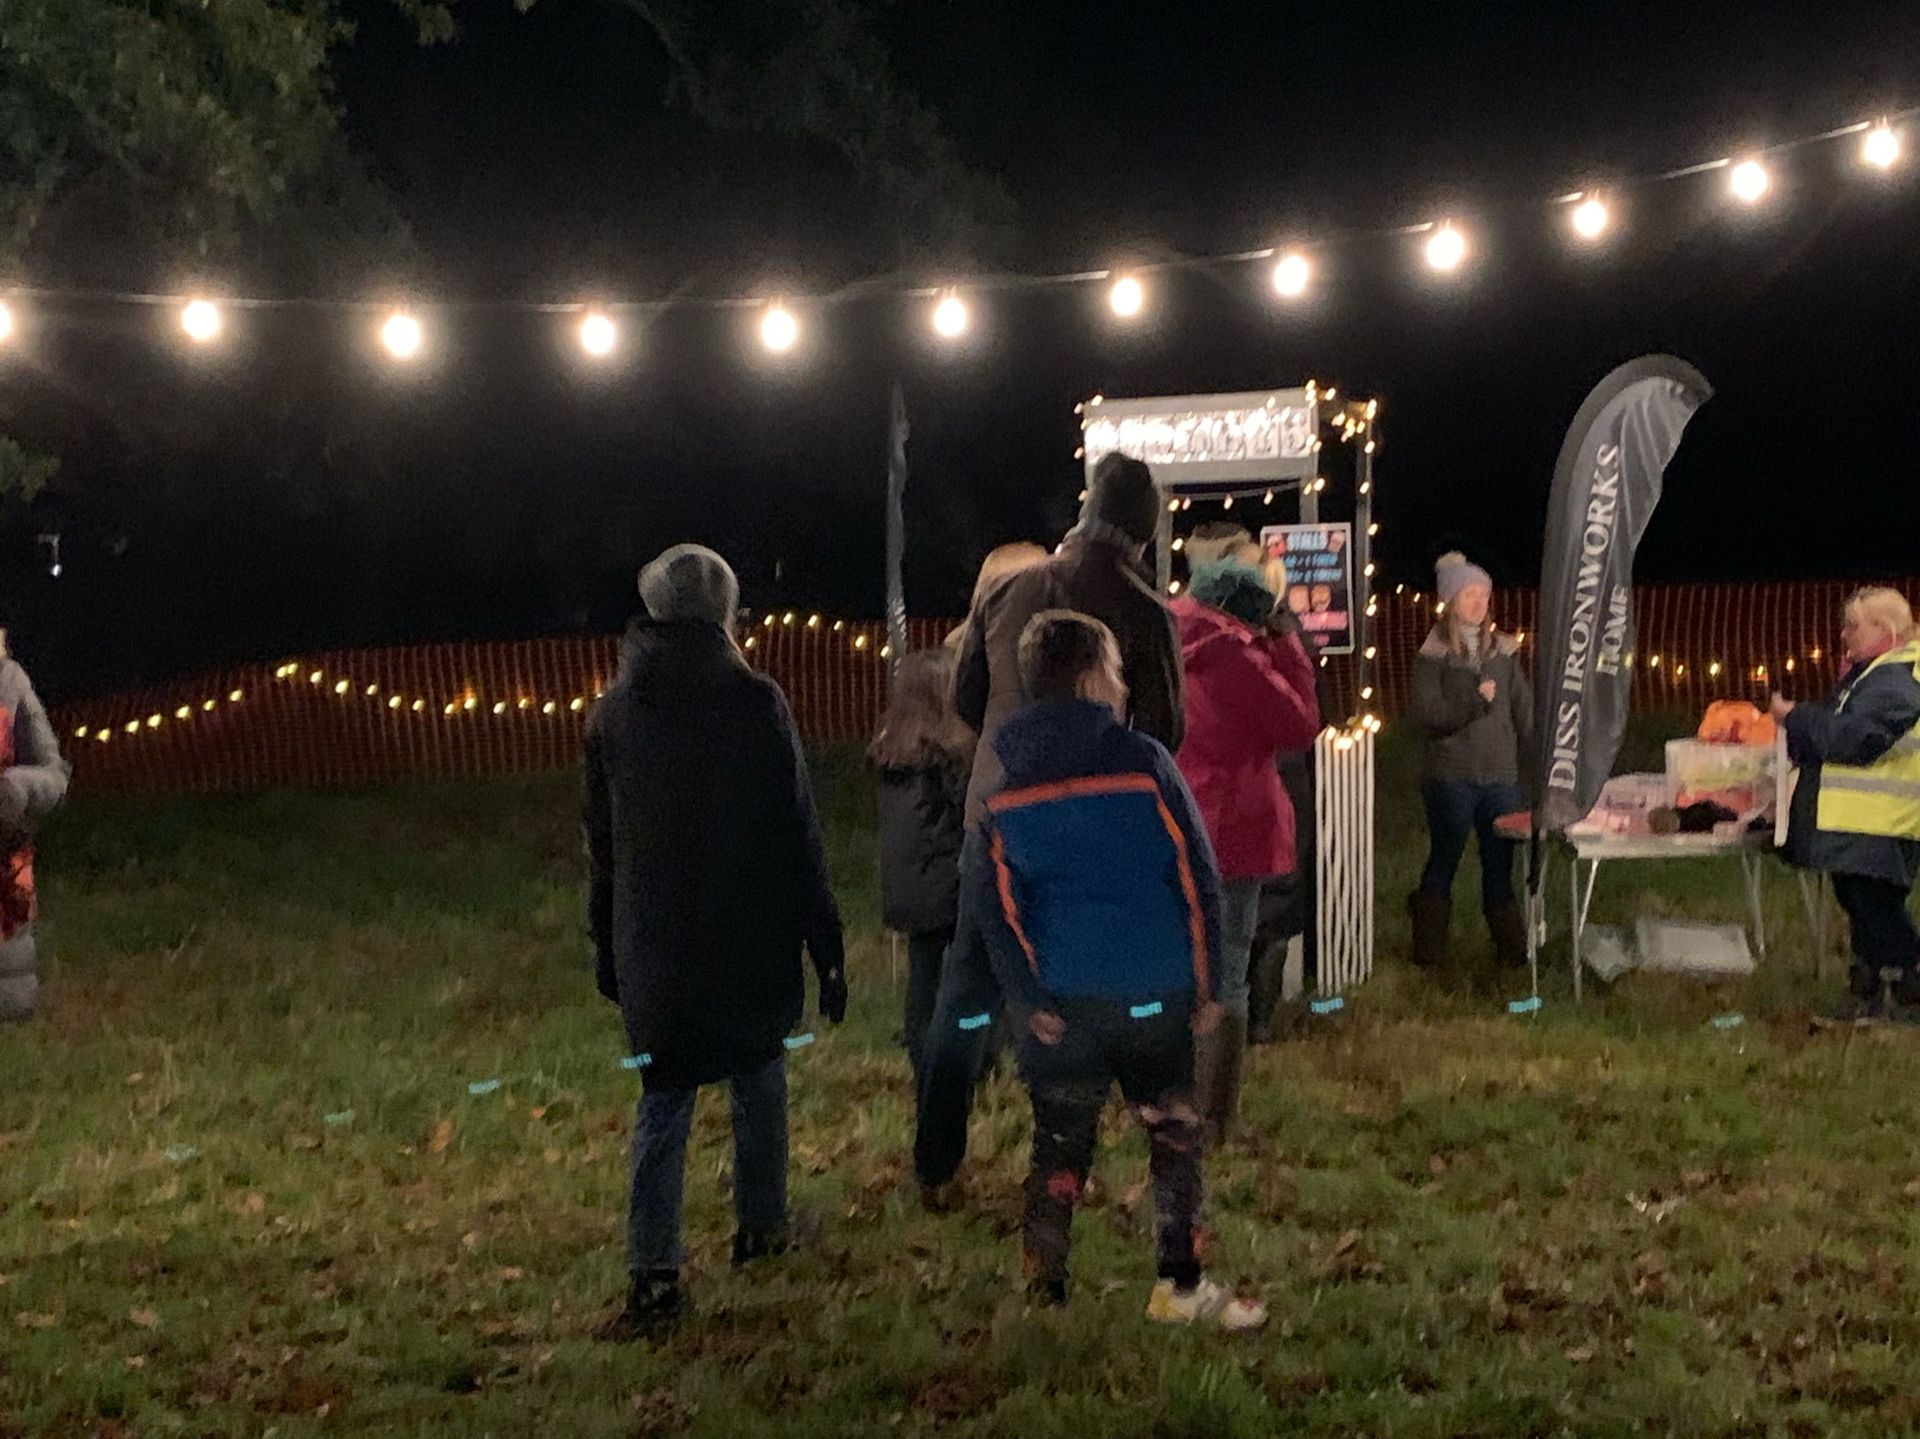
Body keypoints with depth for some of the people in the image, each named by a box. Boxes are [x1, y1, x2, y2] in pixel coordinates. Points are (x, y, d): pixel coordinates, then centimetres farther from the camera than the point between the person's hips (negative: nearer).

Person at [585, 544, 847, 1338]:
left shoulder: (613, 712, 1)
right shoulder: (756, 703, -10)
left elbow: (602, 844, 9)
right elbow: (797, 832, -9)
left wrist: (607, 947, 17)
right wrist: (826, 944, -3)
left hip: (653, 945, 2)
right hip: (751, 938, -2)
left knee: (663, 1097, 5)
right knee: (757, 1075, 18)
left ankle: (653, 1273, -3)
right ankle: (761, 1226, 29)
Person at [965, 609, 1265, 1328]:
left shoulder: (995, 779, 2)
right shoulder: (1143, 761, -7)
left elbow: (991, 899, -1)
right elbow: (1198, 879, -5)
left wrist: (1027, 999, 1)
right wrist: (1208, 985, 2)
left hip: (1060, 1003, 2)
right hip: (1154, 996, -2)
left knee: (1059, 1149, 11)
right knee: (1174, 1135, 13)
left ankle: (1041, 1293, 10)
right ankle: (1179, 1287, 17)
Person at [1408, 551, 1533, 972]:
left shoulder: (1504, 649, 9)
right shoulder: (1434, 653, -4)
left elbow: (1523, 708, 11)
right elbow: (1426, 714, -11)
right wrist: (1474, 702, -18)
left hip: (1501, 775, 3)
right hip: (1451, 776, -3)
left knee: (1500, 861, 7)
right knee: (1443, 861, 5)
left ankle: (1512, 946, 15)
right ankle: (1429, 949, 15)